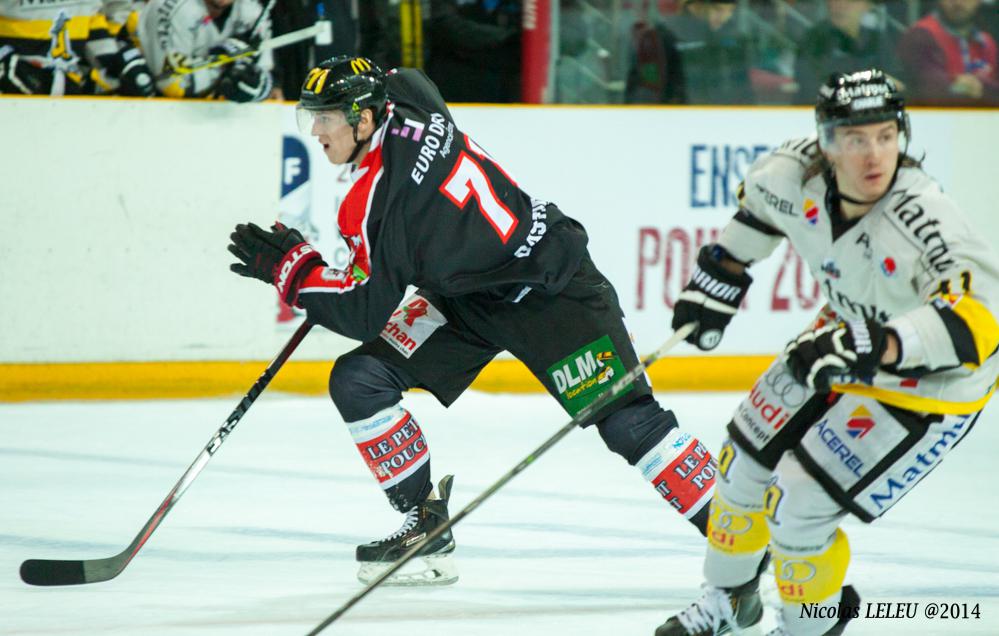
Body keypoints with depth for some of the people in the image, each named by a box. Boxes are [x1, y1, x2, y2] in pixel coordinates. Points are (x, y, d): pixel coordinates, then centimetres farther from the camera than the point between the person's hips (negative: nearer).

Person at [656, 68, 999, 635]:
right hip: (850, 338, 7)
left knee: (798, 504, -11)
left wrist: (878, 347, -60)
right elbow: (762, 200, 6)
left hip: (931, 384, -7)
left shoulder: (925, 219, -38)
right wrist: (719, 277, 15)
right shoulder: (798, 173, -20)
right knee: (746, 465, 15)